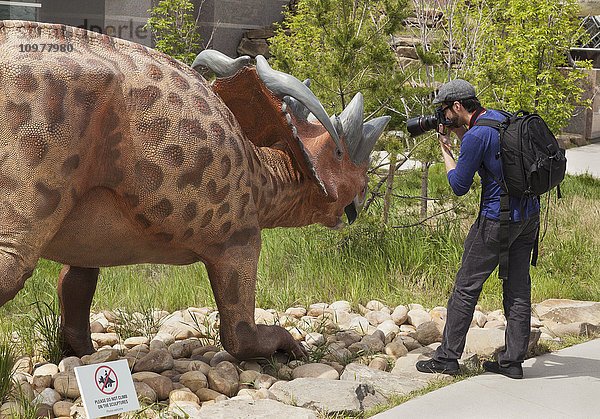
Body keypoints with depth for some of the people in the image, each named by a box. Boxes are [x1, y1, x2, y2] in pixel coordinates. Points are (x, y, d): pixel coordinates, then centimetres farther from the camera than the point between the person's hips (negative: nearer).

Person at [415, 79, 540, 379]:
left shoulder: (475, 135, -18)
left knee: (466, 287, 2)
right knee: (518, 287, 9)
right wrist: (459, 133, 14)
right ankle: (513, 360, 13)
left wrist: (444, 149, 1)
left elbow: (459, 186, -10)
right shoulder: (501, 117, 8)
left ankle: (448, 357, 8)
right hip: (529, 214, 9)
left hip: (498, 219, -9)